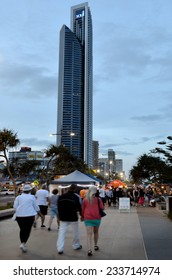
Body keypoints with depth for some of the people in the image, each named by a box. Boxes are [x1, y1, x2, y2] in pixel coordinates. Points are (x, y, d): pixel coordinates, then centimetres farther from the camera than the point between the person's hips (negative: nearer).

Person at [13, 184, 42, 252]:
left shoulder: (18, 197, 8)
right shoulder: (32, 197, 4)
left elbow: (15, 206, 1)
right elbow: (36, 207, 7)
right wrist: (40, 214, 20)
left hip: (20, 216, 3)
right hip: (29, 215, -3)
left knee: (22, 230, 16)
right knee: (27, 230, 3)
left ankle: (22, 243, 20)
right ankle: (23, 244, -11)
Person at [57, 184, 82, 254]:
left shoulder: (61, 196, 2)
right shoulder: (75, 197, -12)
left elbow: (59, 207, 8)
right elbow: (79, 207, -5)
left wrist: (60, 216, 18)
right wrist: (81, 214, 12)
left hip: (63, 218, 3)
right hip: (73, 218, -3)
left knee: (62, 232, 3)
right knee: (75, 232, 15)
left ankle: (60, 249, -3)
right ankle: (76, 245, 29)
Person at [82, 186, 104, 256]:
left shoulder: (85, 199, 0)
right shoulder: (98, 199, -4)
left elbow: (82, 209, 5)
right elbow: (102, 208, 0)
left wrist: (83, 217, 20)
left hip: (87, 218, 0)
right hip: (97, 218, 0)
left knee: (89, 234, -5)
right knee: (96, 232, 21)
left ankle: (89, 250, -17)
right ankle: (95, 246, 34)